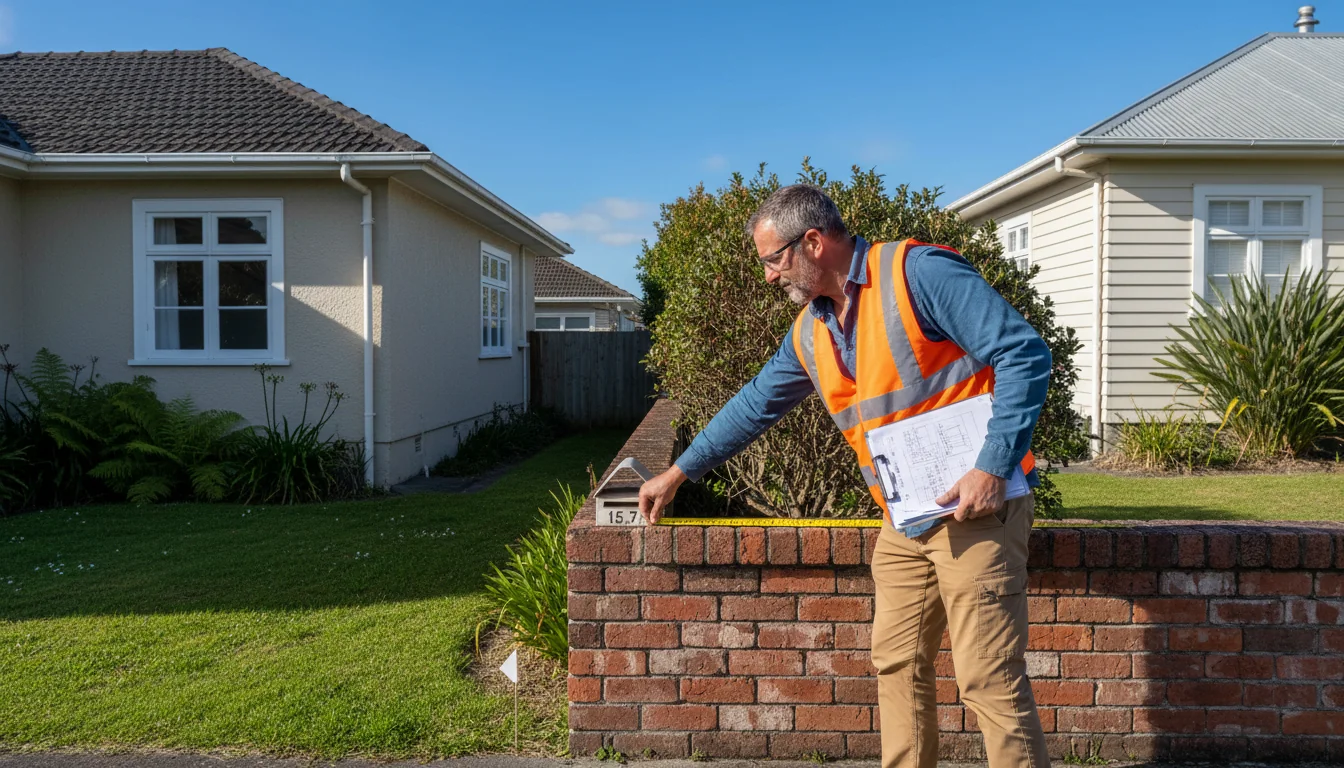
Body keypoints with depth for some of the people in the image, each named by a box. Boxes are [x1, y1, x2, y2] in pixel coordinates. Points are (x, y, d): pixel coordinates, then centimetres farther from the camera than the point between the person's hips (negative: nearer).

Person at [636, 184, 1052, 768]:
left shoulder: (918, 273, -13)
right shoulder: (809, 333, 12)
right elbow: (753, 406, 22)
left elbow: (1024, 353, -16)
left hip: (973, 506, -7)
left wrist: (993, 465, -21)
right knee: (896, 664, 12)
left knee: (989, 678, -5)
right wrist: (677, 473, 26)